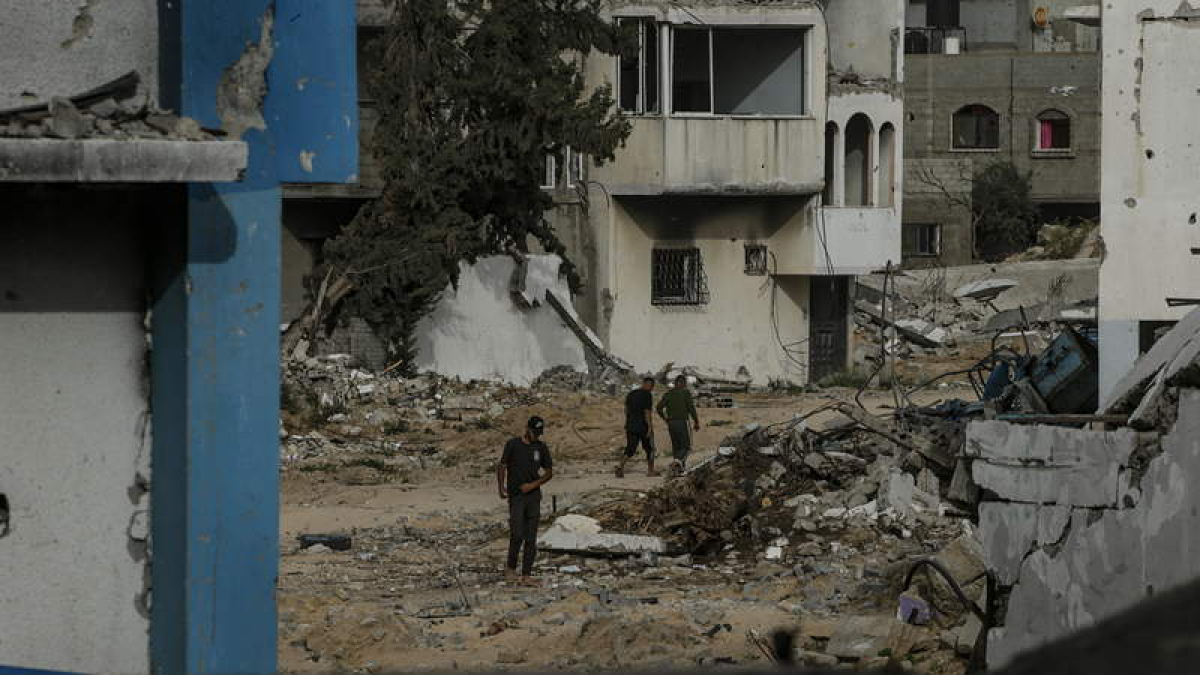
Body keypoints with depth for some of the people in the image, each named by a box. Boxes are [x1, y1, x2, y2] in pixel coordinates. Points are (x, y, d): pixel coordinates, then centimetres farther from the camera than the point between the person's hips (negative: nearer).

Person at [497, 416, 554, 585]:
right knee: (517, 535, -13)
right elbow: (502, 466, 0)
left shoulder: (541, 448, 6)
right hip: (515, 496, -3)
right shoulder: (512, 444, -2)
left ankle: (526, 574, 4)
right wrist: (501, 488, -13)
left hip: (534, 496, 3)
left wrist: (533, 485, -6)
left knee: (531, 538, 0)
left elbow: (549, 473, 10)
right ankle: (511, 568, 7)